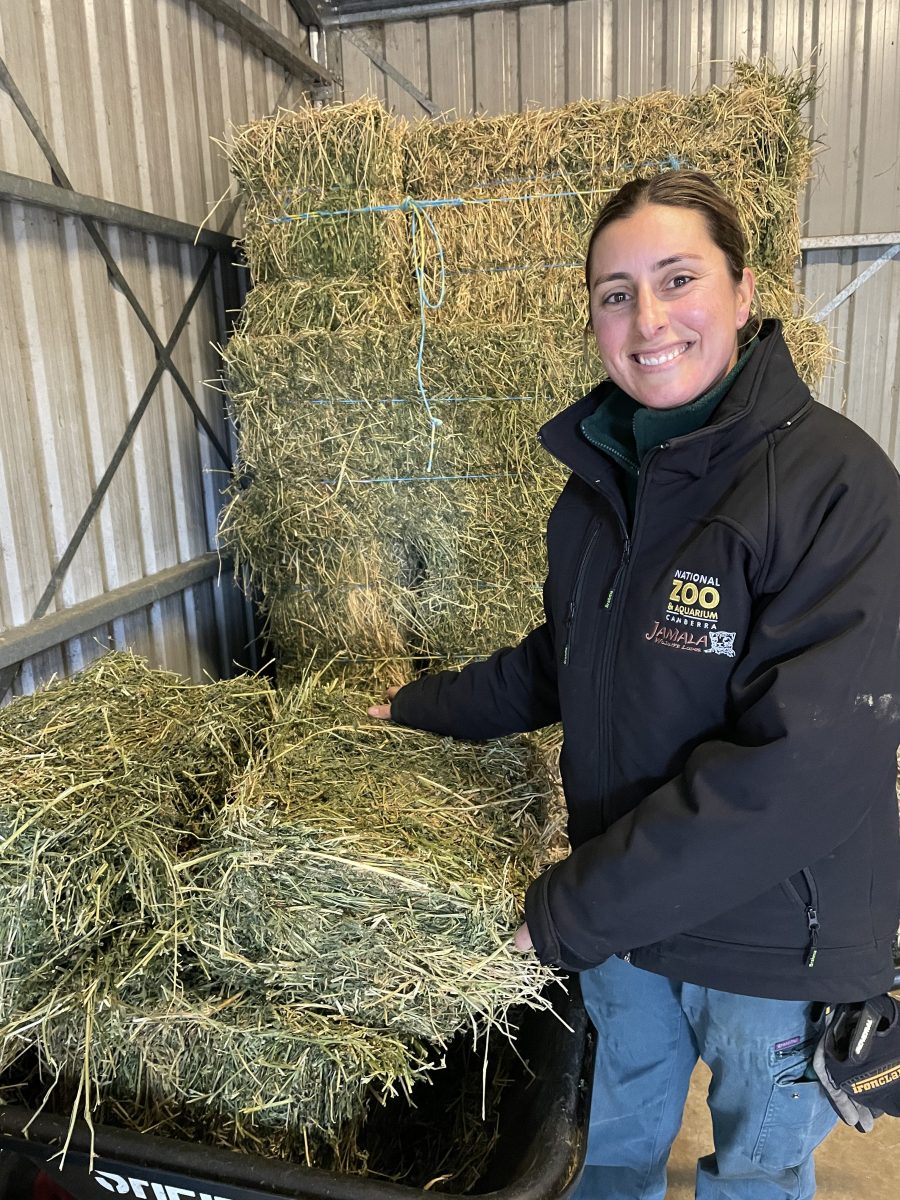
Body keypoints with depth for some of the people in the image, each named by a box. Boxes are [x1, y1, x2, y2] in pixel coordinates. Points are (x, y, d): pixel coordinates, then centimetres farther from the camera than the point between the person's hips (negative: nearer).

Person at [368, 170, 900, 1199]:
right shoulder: (599, 481, -2)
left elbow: (801, 768, -29)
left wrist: (570, 909, -23)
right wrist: (426, 708, 14)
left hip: (775, 939, -5)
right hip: (624, 917, 5)